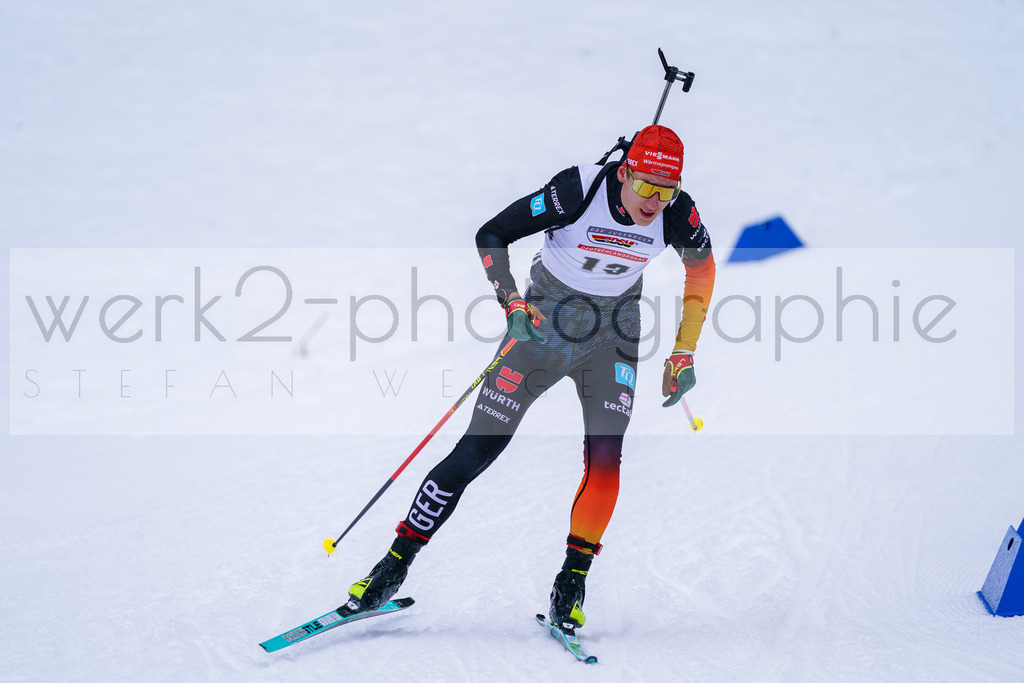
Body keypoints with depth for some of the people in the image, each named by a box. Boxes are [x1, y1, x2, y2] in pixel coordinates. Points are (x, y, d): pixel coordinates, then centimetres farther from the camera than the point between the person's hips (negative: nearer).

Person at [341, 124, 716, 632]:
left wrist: (683, 356, 1)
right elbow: (491, 236, -17)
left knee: (605, 456, -18)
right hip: (545, 320, -2)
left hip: (613, 331, 2)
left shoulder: (675, 213, -18)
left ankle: (572, 582, -1)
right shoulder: (579, 190, -27)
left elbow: (702, 264, 4)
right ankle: (394, 565, 6)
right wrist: (513, 303, -30)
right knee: (476, 451, -5)